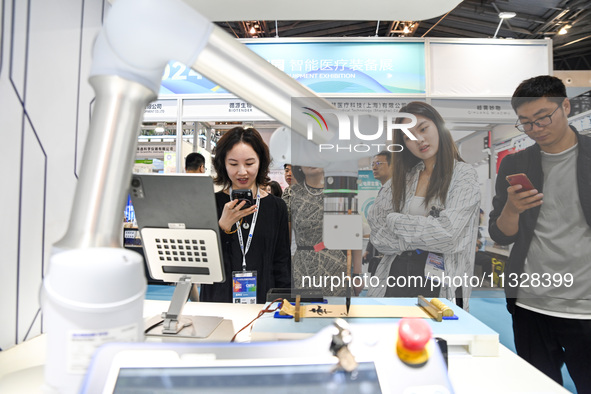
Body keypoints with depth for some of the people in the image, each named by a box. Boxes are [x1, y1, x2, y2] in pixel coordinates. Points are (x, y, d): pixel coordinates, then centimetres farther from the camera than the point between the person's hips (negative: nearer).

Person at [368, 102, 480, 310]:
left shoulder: (464, 175, -4)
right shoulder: (402, 178, 7)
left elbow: (446, 235, -17)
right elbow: (378, 237, -2)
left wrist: (393, 220, -7)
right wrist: (424, 238, -13)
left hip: (439, 284, -3)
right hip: (394, 277, 4)